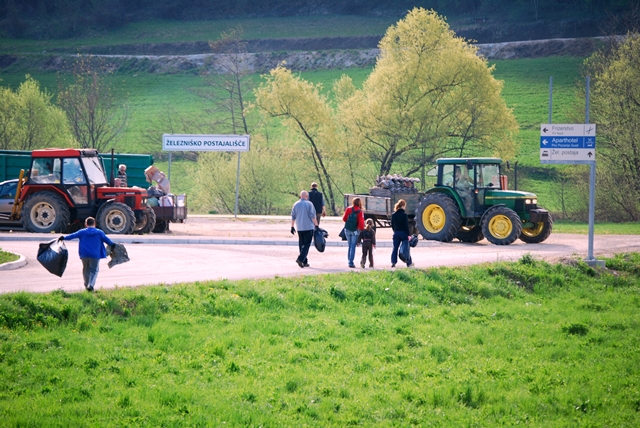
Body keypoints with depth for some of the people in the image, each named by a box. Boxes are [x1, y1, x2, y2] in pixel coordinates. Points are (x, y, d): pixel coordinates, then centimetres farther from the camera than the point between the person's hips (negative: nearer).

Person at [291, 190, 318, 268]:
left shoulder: (296, 204, 6)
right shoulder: (309, 204, -6)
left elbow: (293, 217, 8)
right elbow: (313, 216, -9)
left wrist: (292, 227, 14)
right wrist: (316, 225, -4)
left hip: (299, 228, 4)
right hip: (308, 227, -4)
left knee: (301, 244, 10)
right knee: (307, 244, -4)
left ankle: (305, 262, 11)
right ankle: (300, 259, -21)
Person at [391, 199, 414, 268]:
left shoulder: (393, 215, 3)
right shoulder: (404, 214, -13)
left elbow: (392, 225, 9)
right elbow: (406, 225, -14)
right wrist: (408, 234, -10)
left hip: (396, 233, 4)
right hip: (403, 233, -4)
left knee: (395, 248, 7)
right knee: (406, 248, 5)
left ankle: (393, 262, -1)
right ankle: (409, 263, 12)